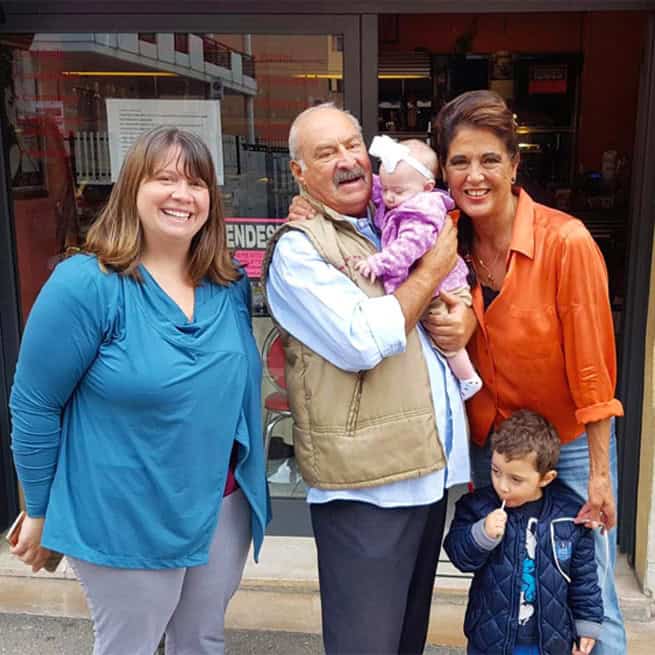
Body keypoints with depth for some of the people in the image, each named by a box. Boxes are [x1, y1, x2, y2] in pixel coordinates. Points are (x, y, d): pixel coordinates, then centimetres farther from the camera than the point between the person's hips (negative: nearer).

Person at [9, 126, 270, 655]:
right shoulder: (87, 284, -18)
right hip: (125, 520, -5)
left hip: (224, 505, 5)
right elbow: (33, 407, -12)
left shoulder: (232, 285, -3)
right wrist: (40, 512, -6)